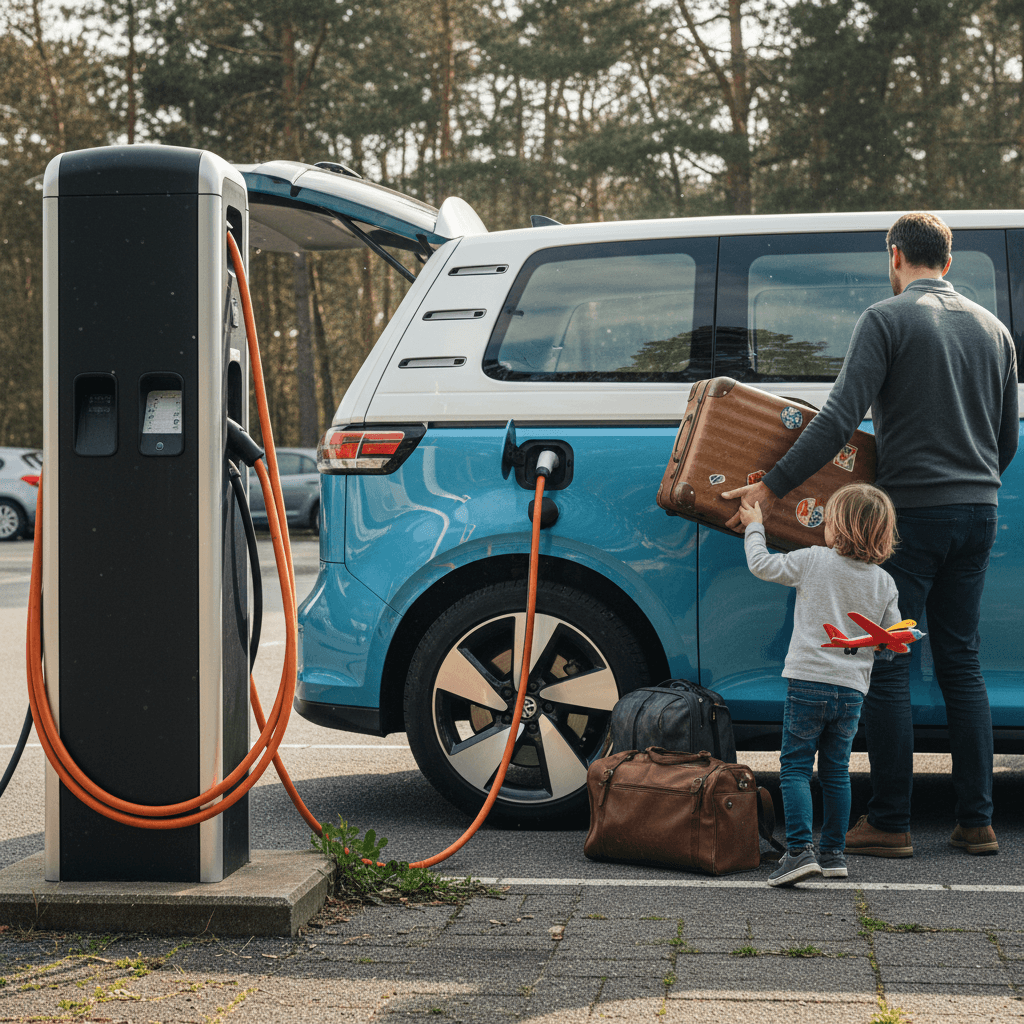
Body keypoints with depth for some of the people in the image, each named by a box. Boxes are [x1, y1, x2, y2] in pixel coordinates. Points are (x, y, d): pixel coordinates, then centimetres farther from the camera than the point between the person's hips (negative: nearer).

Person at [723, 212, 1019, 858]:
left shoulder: (888, 319, -7)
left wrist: (774, 486, -14)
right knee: (962, 665, 11)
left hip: (911, 513, -6)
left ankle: (890, 823, 0)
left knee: (888, 667, -1)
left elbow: (841, 417, -16)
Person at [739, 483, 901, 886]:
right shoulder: (885, 583, 4)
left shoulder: (813, 561, -6)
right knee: (836, 772, 15)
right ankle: (833, 852, 19)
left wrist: (754, 527, 17)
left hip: (808, 682, -4)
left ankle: (800, 850, -13)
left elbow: (762, 565, 1)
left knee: (795, 768, -1)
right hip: (852, 690, 4)